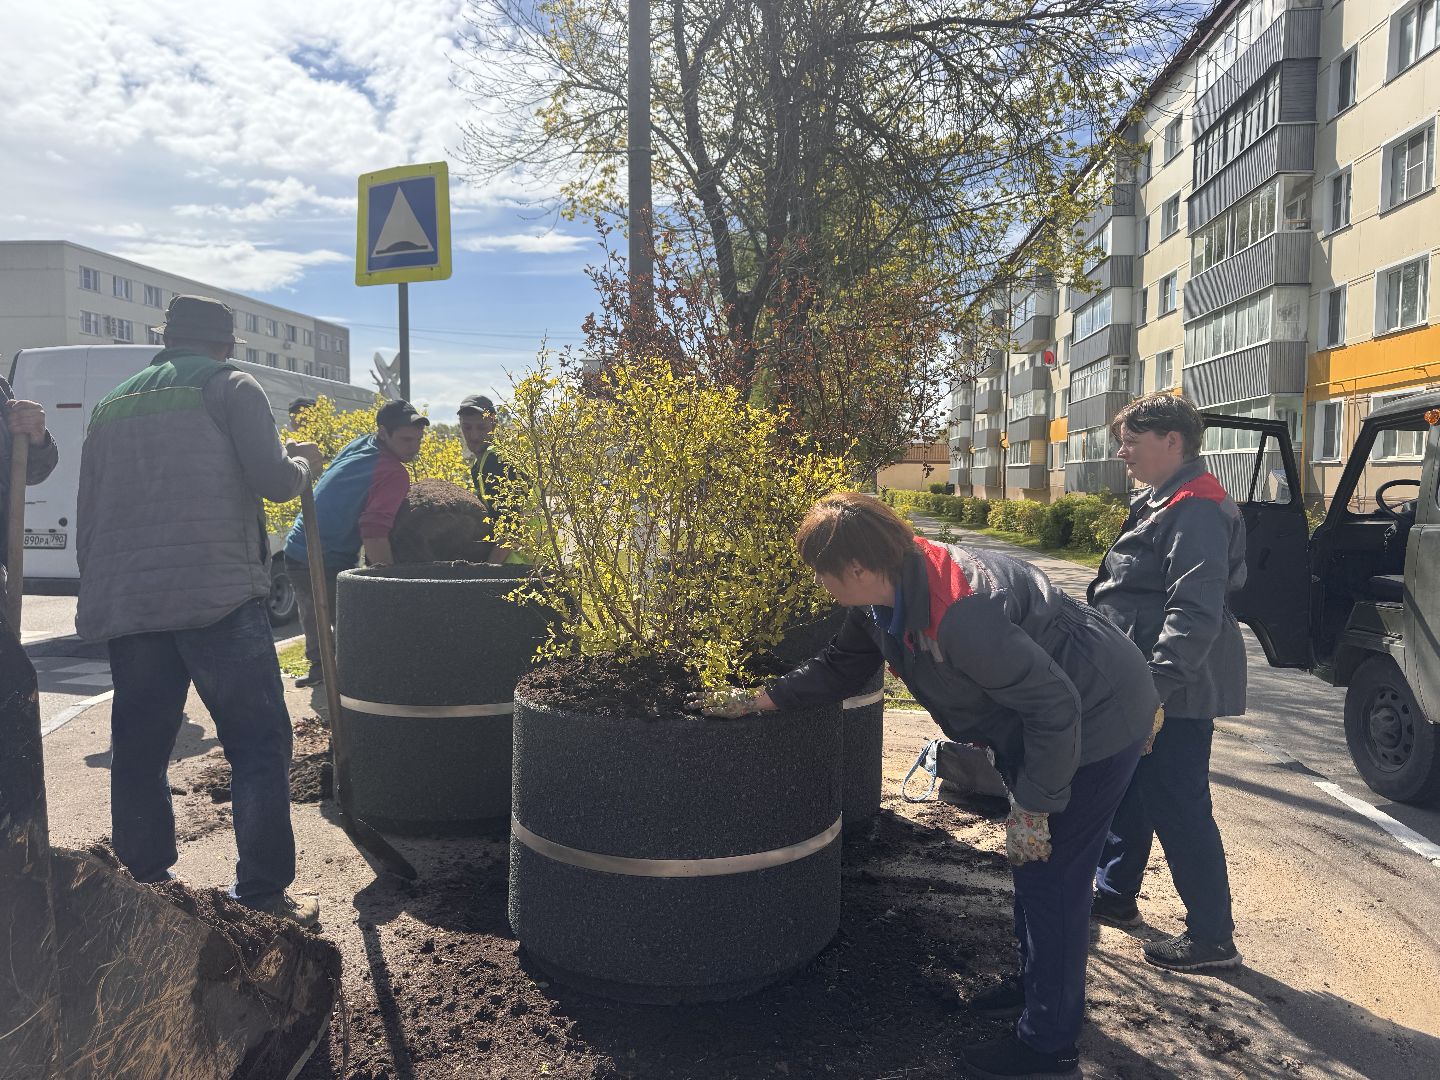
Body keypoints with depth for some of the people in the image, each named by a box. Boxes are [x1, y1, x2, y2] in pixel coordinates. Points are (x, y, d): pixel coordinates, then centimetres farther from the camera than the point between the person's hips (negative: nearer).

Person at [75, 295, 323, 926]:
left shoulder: (113, 404, 22)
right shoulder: (230, 387, 4)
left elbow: (87, 516, 21)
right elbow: (272, 481, -8)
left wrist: (102, 595, 26)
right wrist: (302, 462, 13)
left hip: (123, 606, 6)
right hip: (217, 596, -6)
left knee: (137, 753, 14)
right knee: (259, 746, 0)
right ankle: (262, 897, -1)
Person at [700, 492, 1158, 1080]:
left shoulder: (959, 615, -38)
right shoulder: (884, 596, -9)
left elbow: (1053, 704, -33)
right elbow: (840, 666, 7)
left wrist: (1032, 805, -24)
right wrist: (760, 699, 1)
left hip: (1088, 720, -10)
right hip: (1033, 718, 10)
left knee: (1050, 876, -2)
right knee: (1027, 861, 22)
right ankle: (1036, 981, 43)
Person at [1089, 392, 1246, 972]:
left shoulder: (1197, 510, -19)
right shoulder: (1160, 502, 15)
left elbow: (1195, 611, -27)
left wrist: (1156, 683, -32)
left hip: (1176, 692, -11)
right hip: (1141, 685, 11)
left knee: (1178, 809, -1)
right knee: (1126, 793, 21)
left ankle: (1212, 937, 14)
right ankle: (1114, 895, 37)